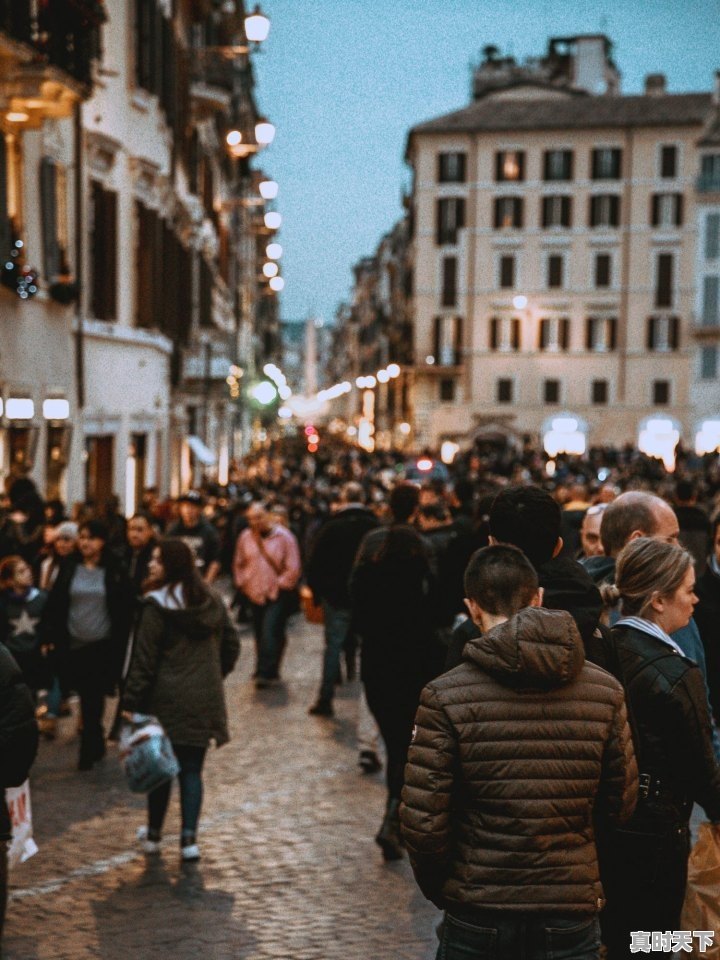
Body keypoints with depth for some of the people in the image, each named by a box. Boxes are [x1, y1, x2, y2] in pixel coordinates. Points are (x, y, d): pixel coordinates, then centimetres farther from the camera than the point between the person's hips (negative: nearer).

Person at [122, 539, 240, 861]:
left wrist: (131, 701, -9)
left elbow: (144, 658, -12)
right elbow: (231, 645, 13)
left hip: (167, 699, -4)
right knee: (192, 770, 8)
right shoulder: (213, 602, 6)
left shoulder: (157, 605, -11)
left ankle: (154, 835, 22)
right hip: (205, 699, 4)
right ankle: (189, 838, 2)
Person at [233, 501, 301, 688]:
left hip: (278, 595, -4)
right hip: (255, 595, 5)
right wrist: (243, 584, 4)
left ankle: (265, 672, -13)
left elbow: (293, 568, -7)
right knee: (260, 635, 9)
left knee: (270, 632, -16)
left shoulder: (284, 537, -7)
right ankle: (268, 671, 21)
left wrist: (277, 587, -10)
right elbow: (238, 564, 15)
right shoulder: (245, 537, 5)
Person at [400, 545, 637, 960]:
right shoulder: (606, 691, -5)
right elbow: (622, 804, 2)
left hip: (477, 915, -1)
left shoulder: (445, 697, -13)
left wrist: (438, 888, 4)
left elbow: (423, 821, -13)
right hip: (573, 915, 2)